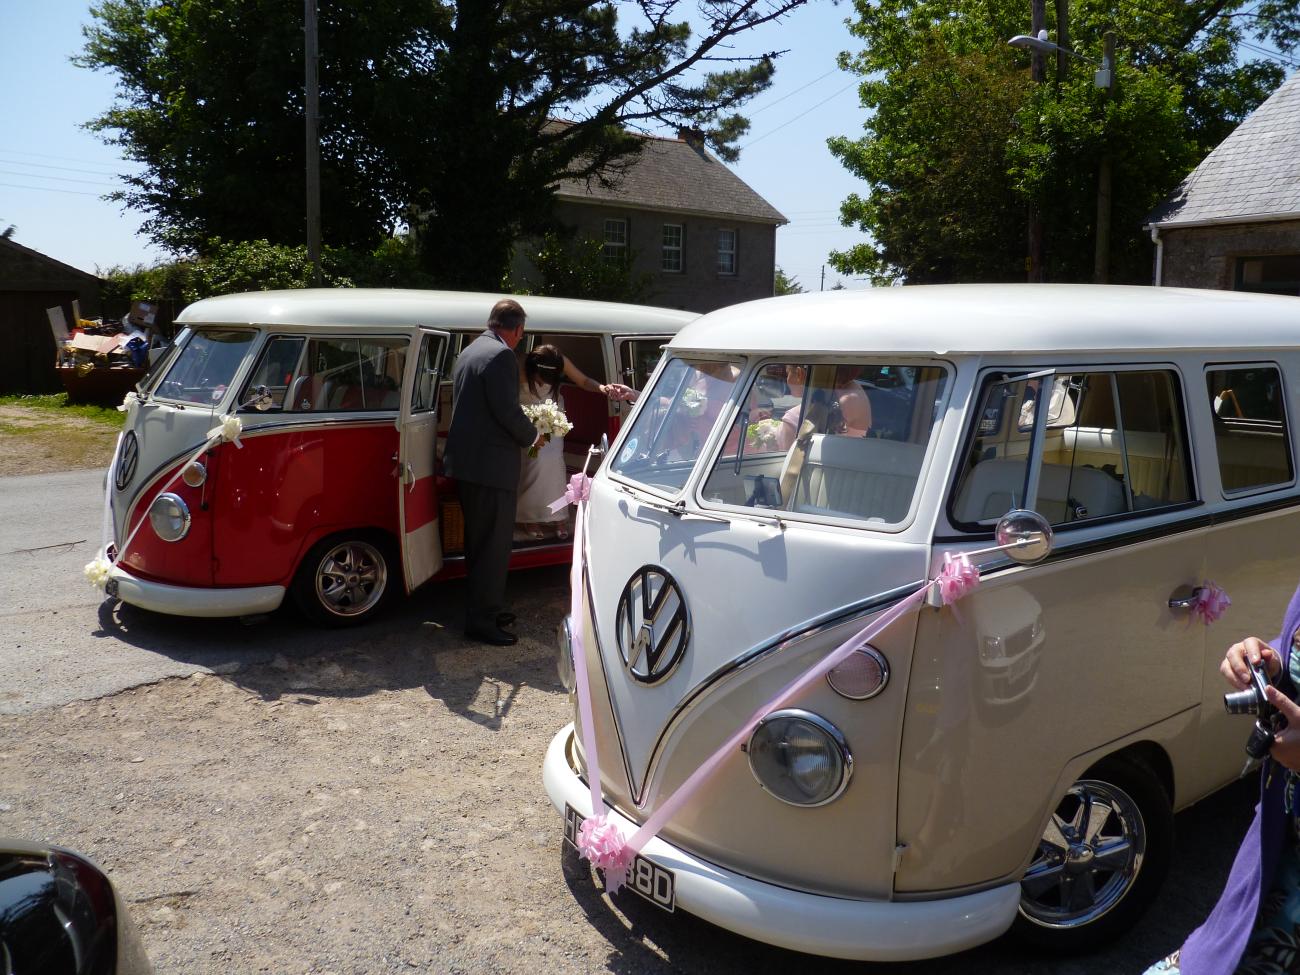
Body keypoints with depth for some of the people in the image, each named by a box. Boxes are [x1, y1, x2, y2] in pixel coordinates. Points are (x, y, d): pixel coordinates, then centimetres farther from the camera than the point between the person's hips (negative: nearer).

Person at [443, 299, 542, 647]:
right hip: (491, 465, -10)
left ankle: (487, 608, 30)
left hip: (465, 462, 10)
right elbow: (508, 410, -20)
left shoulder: (468, 352, 16)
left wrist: (522, 431, 24)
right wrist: (532, 436, -2)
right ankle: (481, 621, 3)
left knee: (480, 541, 19)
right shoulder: (501, 355, -15)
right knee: (495, 544, -2)